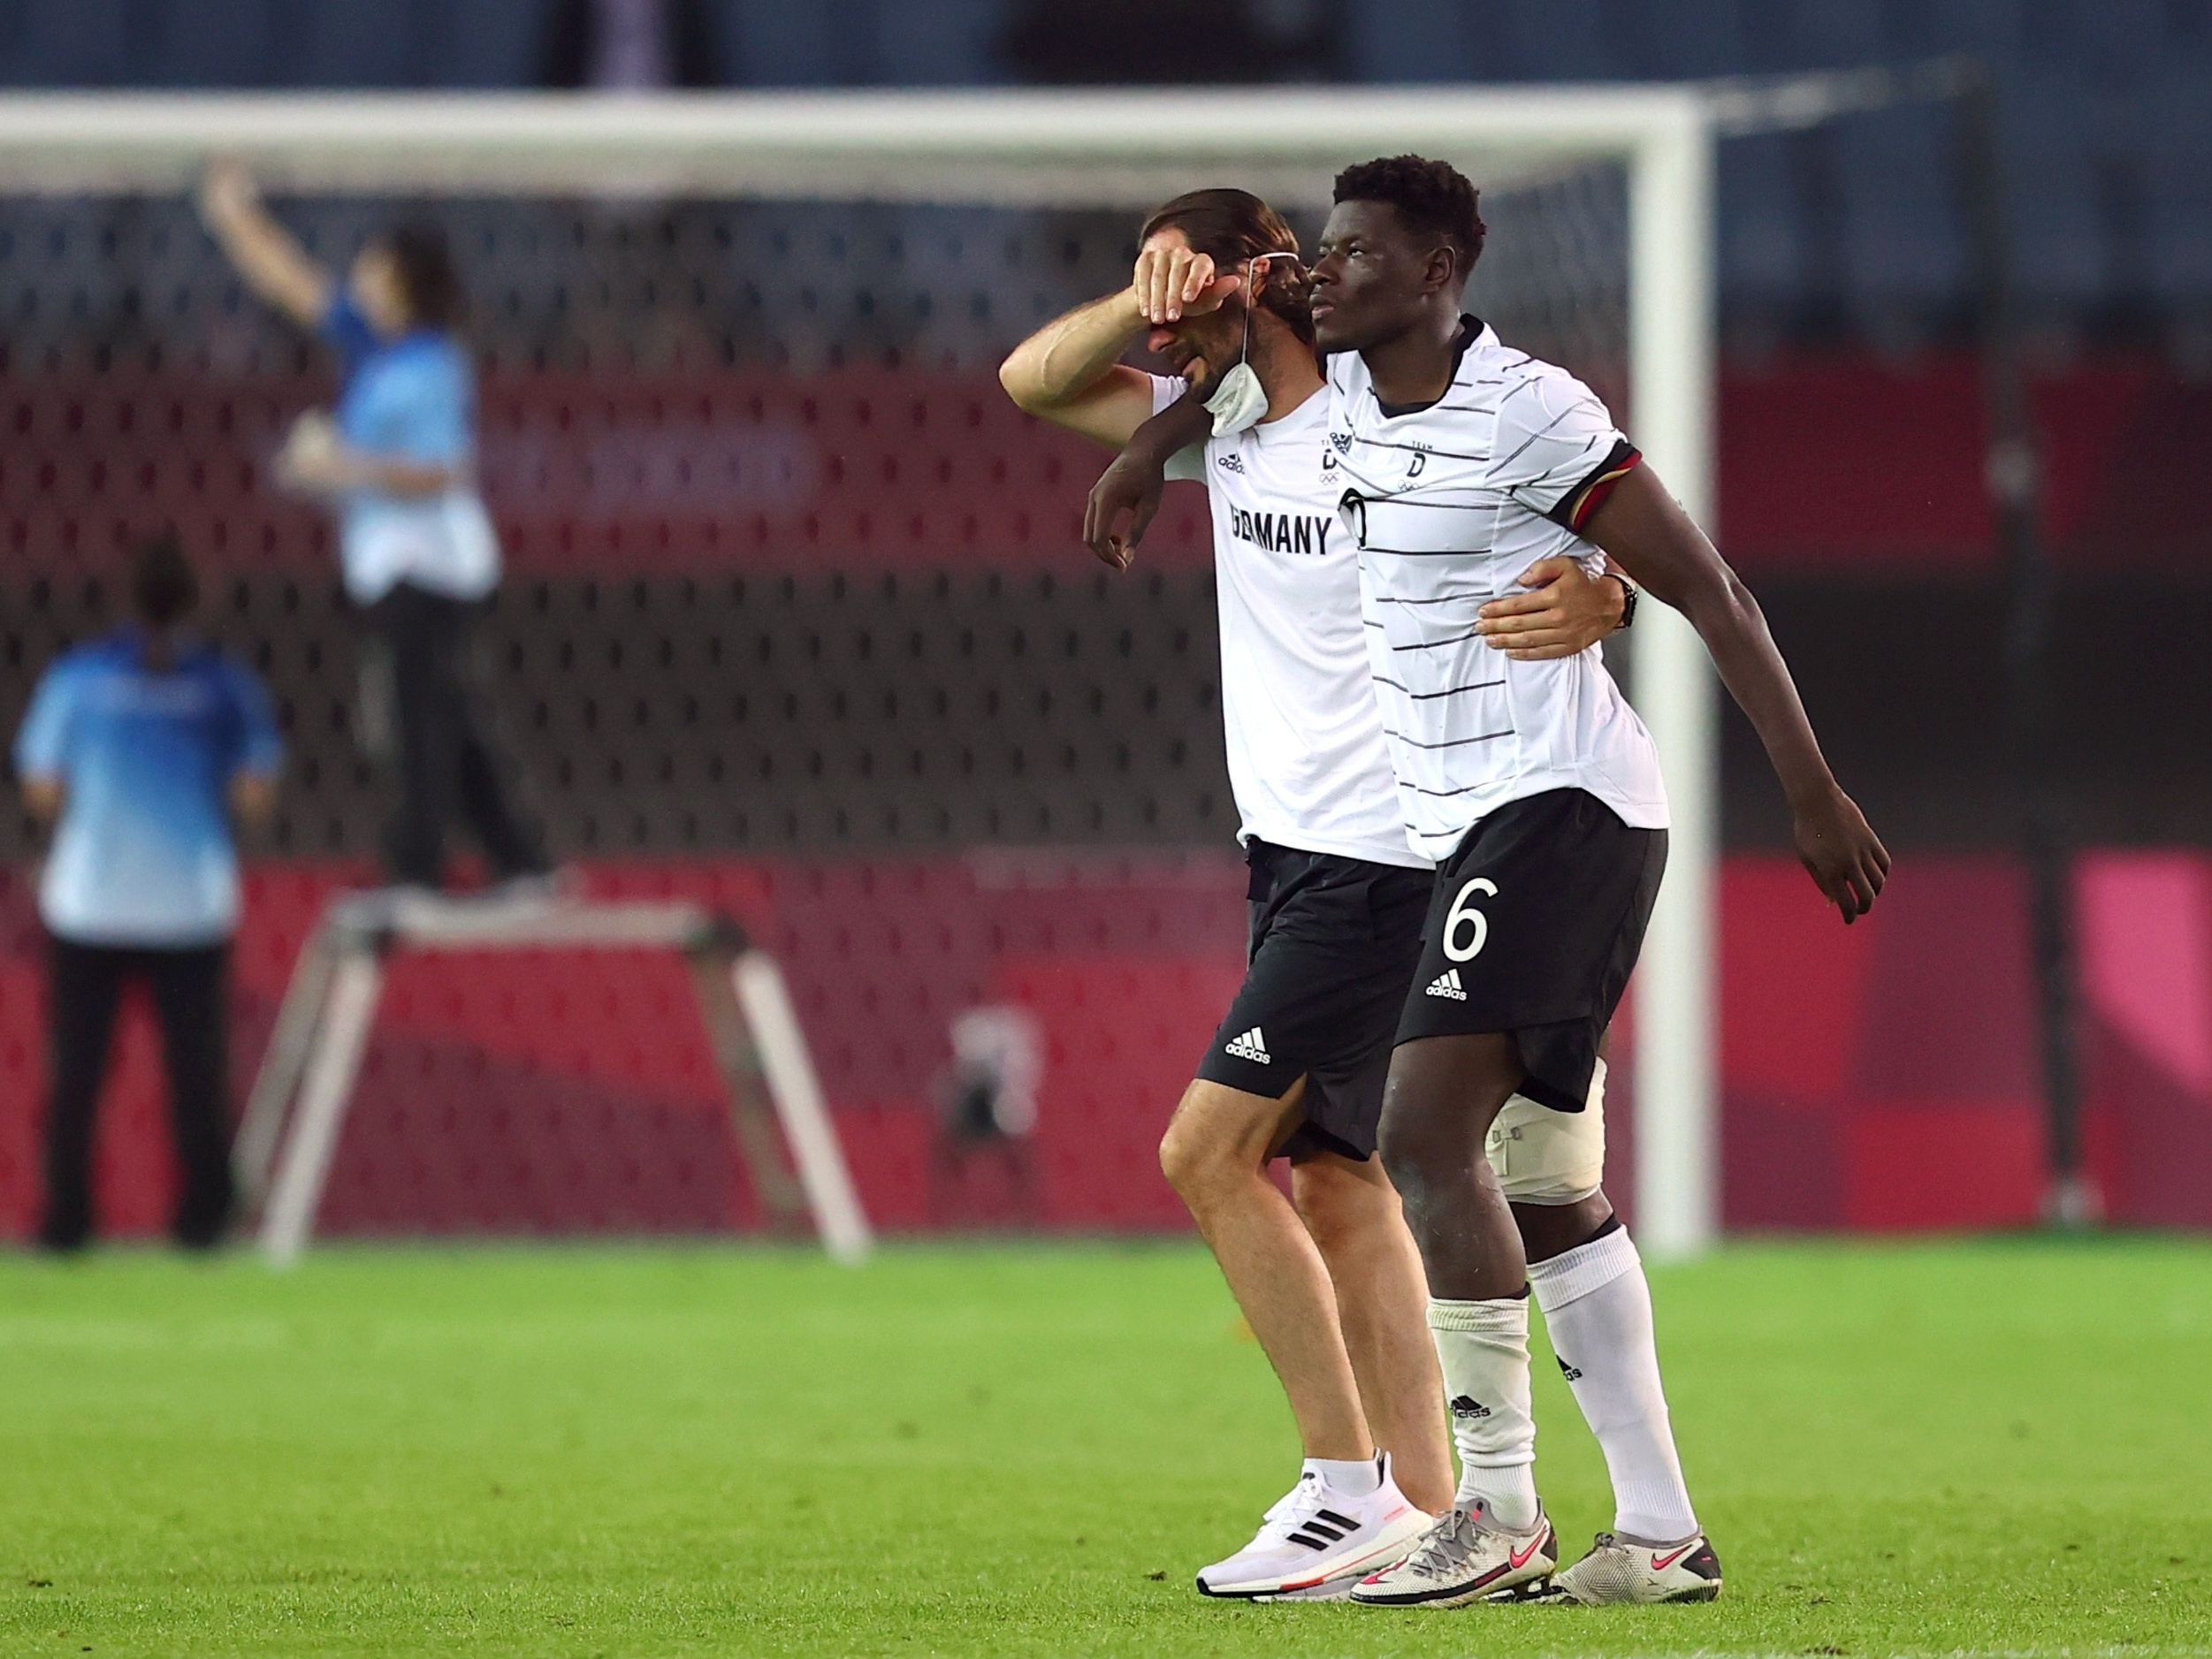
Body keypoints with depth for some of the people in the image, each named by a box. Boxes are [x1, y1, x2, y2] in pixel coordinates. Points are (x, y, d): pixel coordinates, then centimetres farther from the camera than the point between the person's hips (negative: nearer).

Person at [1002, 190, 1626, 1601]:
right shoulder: (1224, 424, 9)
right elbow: (1036, 379, 12)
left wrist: (1596, 600, -43)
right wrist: (1151, 303, -6)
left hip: (1375, 857, -9)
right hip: (1293, 849, 9)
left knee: (1209, 1151, -13)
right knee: (1332, 1178, 7)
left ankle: (1350, 1487, -9)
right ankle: (1426, 1509, 8)